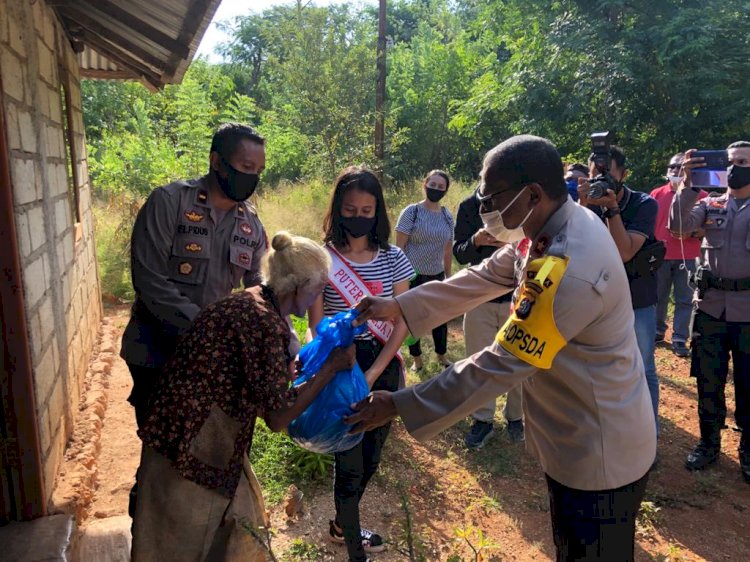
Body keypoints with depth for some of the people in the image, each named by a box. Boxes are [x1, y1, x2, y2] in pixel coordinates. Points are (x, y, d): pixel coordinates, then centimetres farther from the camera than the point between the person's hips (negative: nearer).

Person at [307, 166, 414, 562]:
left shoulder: (393, 259, -1)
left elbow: (402, 323, -2)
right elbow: (316, 325, -6)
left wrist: (372, 375, -10)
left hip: (382, 366, 3)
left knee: (370, 459, 16)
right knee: (349, 463, 3)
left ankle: (342, 525, 43)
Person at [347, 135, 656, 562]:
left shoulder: (569, 271, -35)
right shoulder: (553, 227, -4)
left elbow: (500, 366, -31)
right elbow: (485, 277, 5)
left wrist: (397, 406, -24)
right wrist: (397, 306, 1)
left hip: (600, 455, -9)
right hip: (580, 440, 9)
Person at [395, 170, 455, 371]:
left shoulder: (448, 216, 4)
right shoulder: (411, 212, -10)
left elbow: (447, 250, 11)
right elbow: (399, 246, -10)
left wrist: (448, 276, 13)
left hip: (437, 276, 4)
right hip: (412, 275, -4)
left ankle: (441, 356, 32)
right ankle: (416, 359, 25)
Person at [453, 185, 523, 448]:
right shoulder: (469, 206, -3)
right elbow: (459, 254, 0)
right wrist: (475, 241, -21)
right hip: (480, 298, 1)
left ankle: (515, 417, 31)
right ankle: (483, 420, 27)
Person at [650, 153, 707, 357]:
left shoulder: (701, 196, 0)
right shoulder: (657, 194, 6)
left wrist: (694, 233, -17)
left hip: (687, 257, -2)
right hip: (660, 255, 2)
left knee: (684, 300, 1)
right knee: (658, 297, 11)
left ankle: (679, 339, 8)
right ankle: (658, 331, 26)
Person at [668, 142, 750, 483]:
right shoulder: (710, 205, 8)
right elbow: (678, 226, -9)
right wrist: (688, 184, -18)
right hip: (710, 305, 2)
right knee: (709, 381, 10)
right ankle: (709, 442, 26)